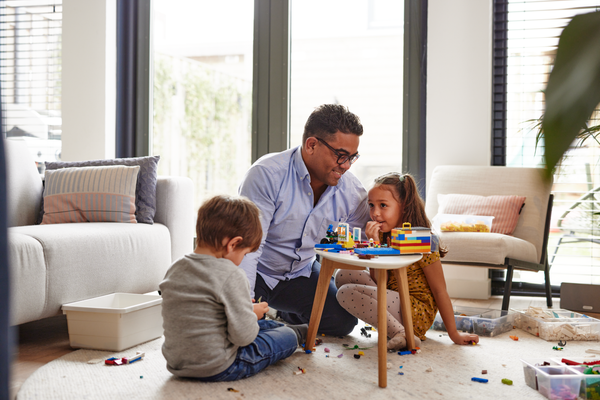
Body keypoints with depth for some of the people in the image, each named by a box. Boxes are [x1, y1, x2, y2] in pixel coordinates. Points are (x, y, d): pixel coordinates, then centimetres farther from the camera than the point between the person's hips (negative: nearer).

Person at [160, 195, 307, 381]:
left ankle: (282, 327, 52)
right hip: (217, 369, -7)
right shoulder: (230, 275, -24)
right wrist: (253, 314, -2)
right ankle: (295, 333, 42)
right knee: (288, 338, 13)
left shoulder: (175, 269, -1)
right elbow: (243, 336, -24)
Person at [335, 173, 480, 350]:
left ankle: (401, 334, -21)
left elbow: (439, 291, -12)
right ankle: (392, 323, -2)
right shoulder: (383, 236, 5)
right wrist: (375, 244, -15)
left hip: (417, 311, -9)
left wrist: (454, 333, -10)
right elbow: (378, 281, -3)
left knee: (347, 293, -20)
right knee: (343, 275, 3)